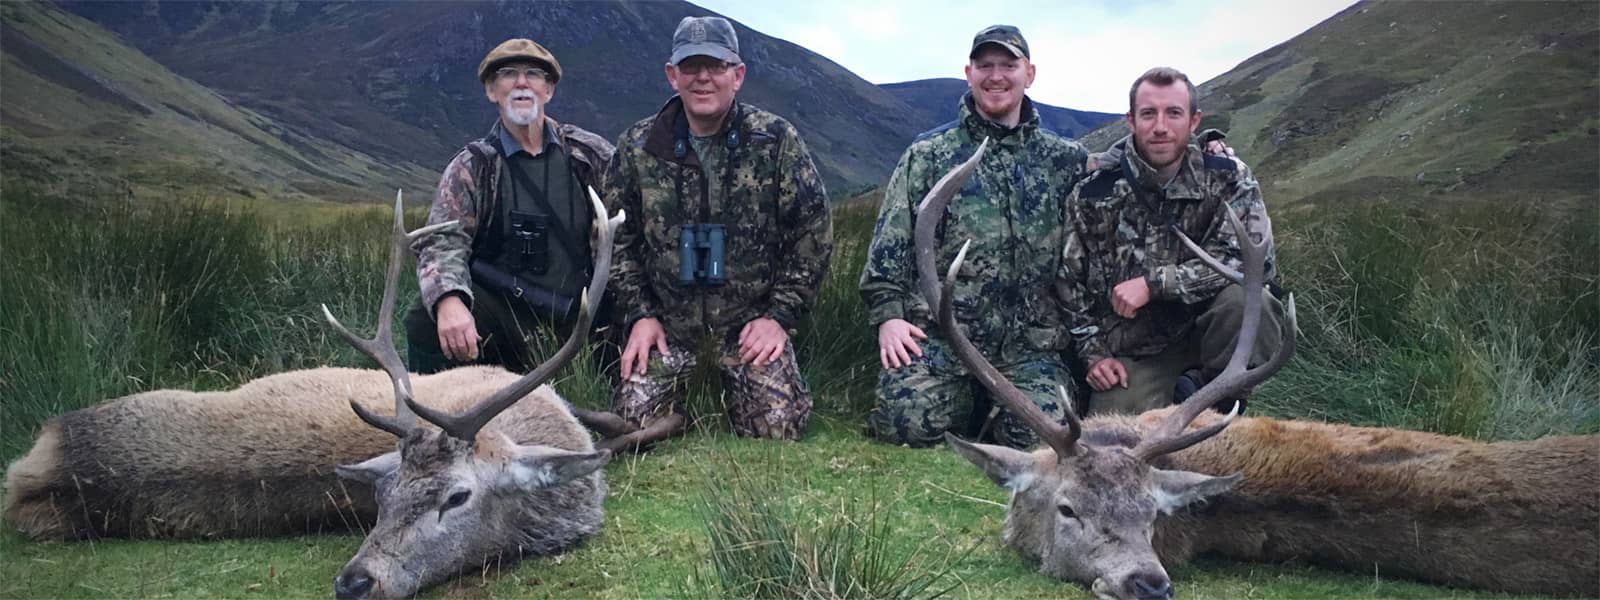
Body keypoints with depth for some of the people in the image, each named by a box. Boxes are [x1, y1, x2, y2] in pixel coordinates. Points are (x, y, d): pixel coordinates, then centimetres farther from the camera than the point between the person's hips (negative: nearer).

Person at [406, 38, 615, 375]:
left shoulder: (592, 155, 6)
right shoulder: (471, 167, 2)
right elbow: (443, 245, -10)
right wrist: (448, 301, -33)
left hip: (576, 321, 2)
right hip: (501, 315, -2)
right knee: (427, 321, -29)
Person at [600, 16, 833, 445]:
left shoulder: (776, 140, -6)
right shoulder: (638, 147, 0)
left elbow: (813, 232, -3)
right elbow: (617, 237, 7)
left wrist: (780, 315, -8)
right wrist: (639, 314, -2)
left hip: (753, 318, -1)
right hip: (667, 320, 1)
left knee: (778, 426, -14)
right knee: (637, 424, -12)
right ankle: (686, 383, 23)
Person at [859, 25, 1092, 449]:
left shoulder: (1064, 159, 13)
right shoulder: (928, 155, 9)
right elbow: (890, 242, 4)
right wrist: (888, 313, -7)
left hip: (1029, 338, 1)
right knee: (909, 421, -21)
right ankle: (962, 398, 13)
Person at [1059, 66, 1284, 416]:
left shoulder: (1227, 178, -7)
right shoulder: (1093, 194, -4)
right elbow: (1072, 284, 5)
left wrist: (1154, 284, -24)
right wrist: (1093, 353, -4)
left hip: (1205, 328, 0)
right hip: (1133, 352, 0)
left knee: (1246, 299, -32)